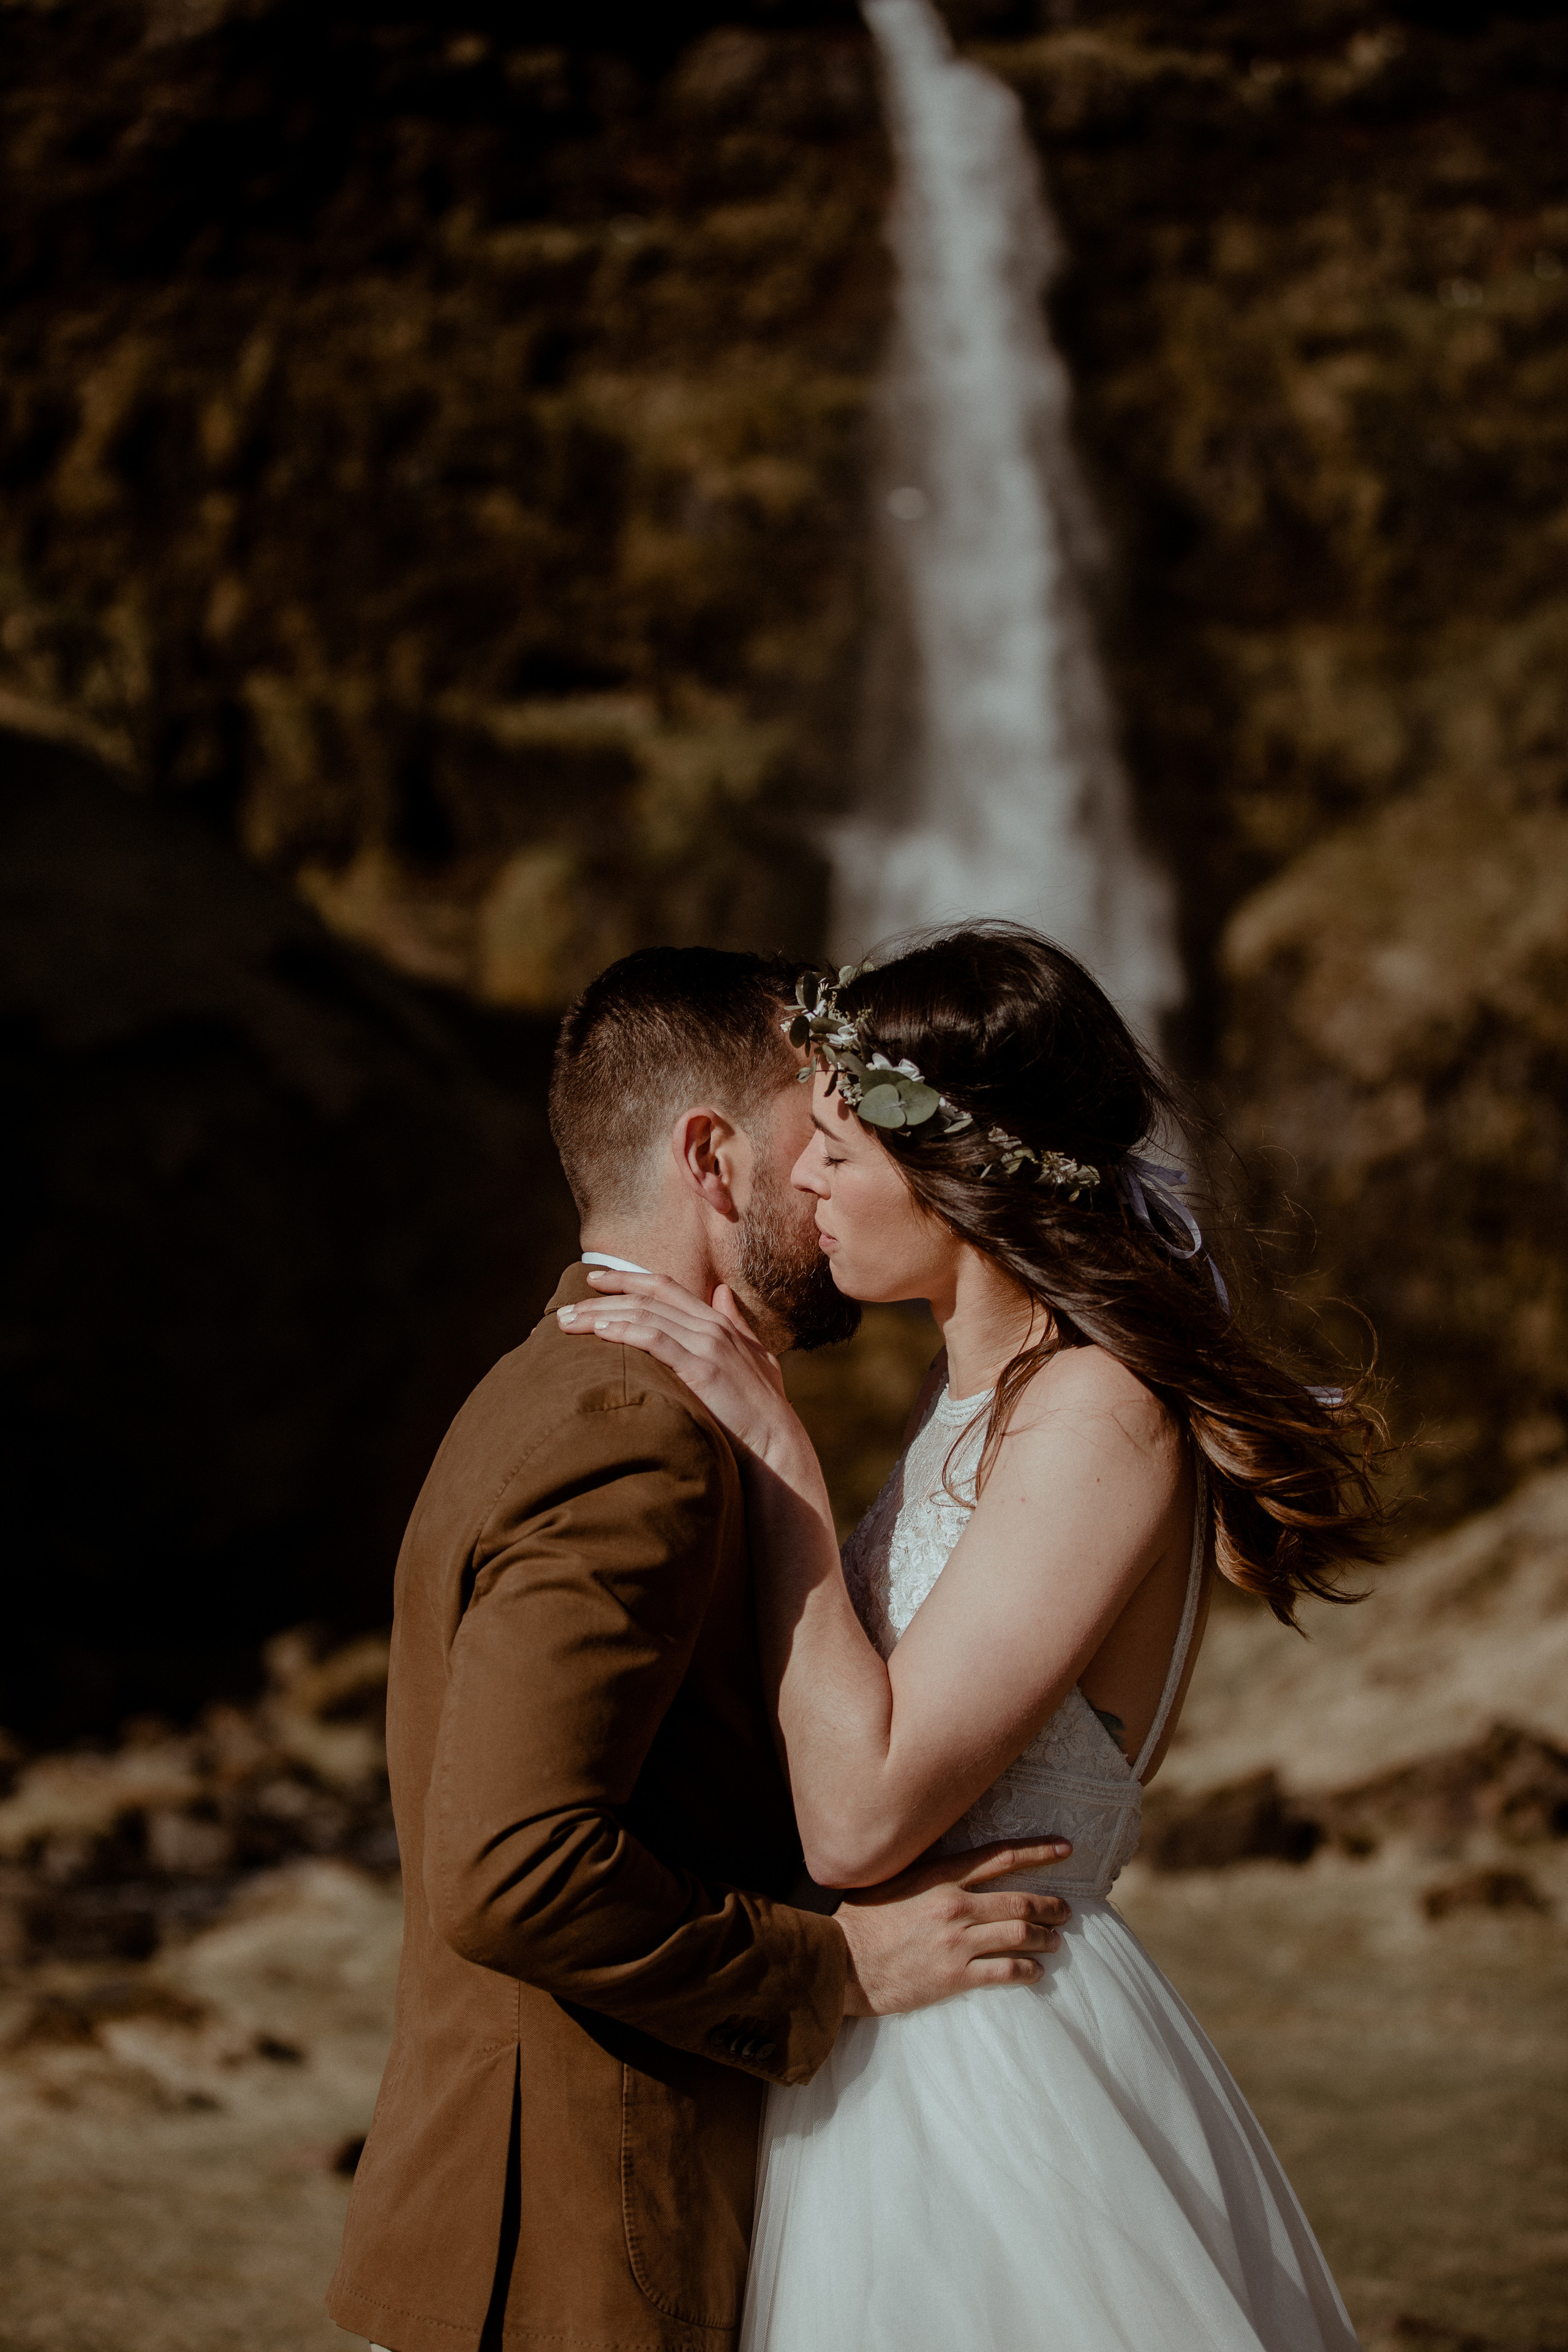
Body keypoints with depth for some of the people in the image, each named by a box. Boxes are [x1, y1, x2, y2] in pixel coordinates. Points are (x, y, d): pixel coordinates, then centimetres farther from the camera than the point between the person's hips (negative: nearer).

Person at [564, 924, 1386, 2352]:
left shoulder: (1100, 1420, -20)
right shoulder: (976, 1390, 9)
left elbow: (861, 1817, -24)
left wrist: (771, 1442, -20)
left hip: (995, 2068, -9)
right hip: (897, 2060, 9)